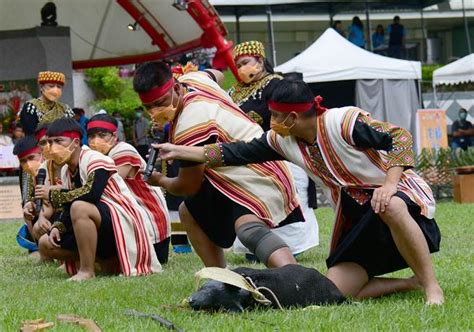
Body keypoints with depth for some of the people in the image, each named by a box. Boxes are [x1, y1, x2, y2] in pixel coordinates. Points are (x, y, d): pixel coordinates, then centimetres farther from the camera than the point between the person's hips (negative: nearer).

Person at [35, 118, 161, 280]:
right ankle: (108, 262, 5)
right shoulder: (67, 171, 11)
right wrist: (56, 227, -6)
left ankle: (87, 271, -25)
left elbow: (91, 195, -31)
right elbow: (69, 210, 15)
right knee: (46, 245, 4)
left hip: (124, 226, -10)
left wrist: (53, 195, -19)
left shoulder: (95, 160, -14)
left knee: (79, 207, -35)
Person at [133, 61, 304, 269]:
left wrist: (160, 181, 12)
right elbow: (216, 74, 31)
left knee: (248, 230, -39)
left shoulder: (189, 126, -26)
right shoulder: (190, 79, 2)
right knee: (188, 212, 26)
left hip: (258, 180, -12)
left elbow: (188, 187, -12)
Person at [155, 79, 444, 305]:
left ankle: (432, 287, -30)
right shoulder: (283, 141, 2)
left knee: (391, 207, -45)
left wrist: (390, 183, -36)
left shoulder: (342, 122, -19)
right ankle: (411, 284, 3)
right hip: (357, 216, 7)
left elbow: (400, 136, -23)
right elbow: (238, 153, 6)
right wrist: (179, 151, 6)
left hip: (401, 193, -7)